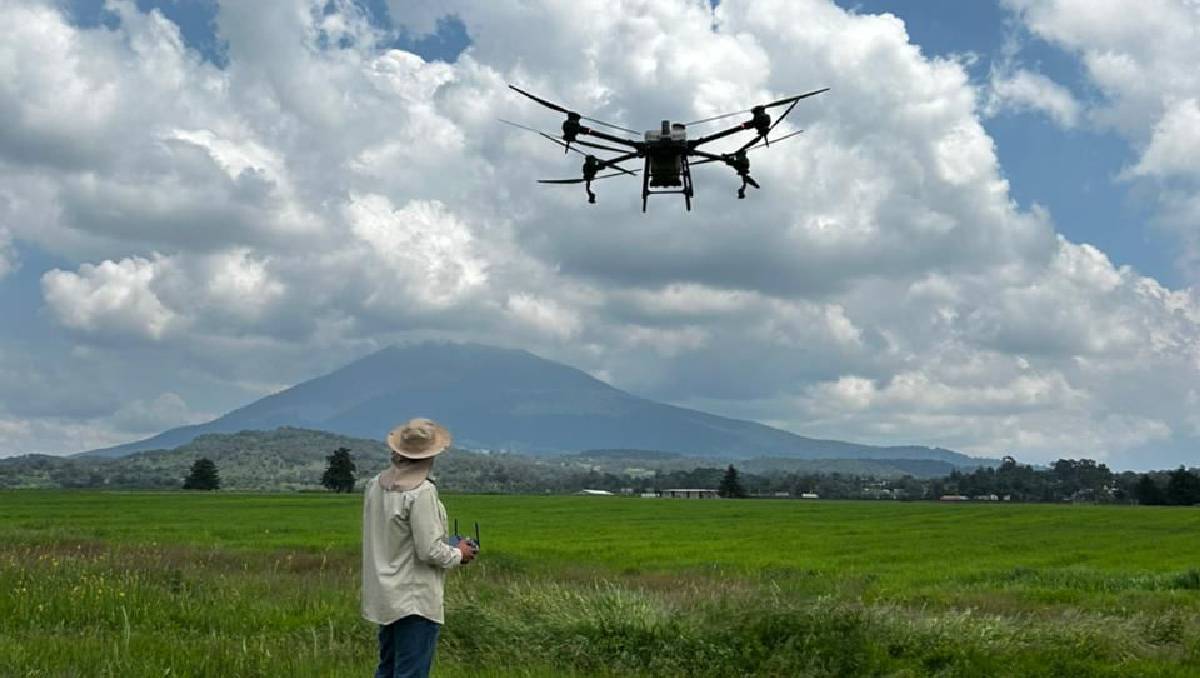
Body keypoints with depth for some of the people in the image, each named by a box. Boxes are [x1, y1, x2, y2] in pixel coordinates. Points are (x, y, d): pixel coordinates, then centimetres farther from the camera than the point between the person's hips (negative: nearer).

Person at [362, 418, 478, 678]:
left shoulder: (376, 484, 4)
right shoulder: (421, 492, -21)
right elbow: (430, 550, -21)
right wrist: (459, 554, -1)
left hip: (386, 597, 8)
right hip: (414, 601, -8)